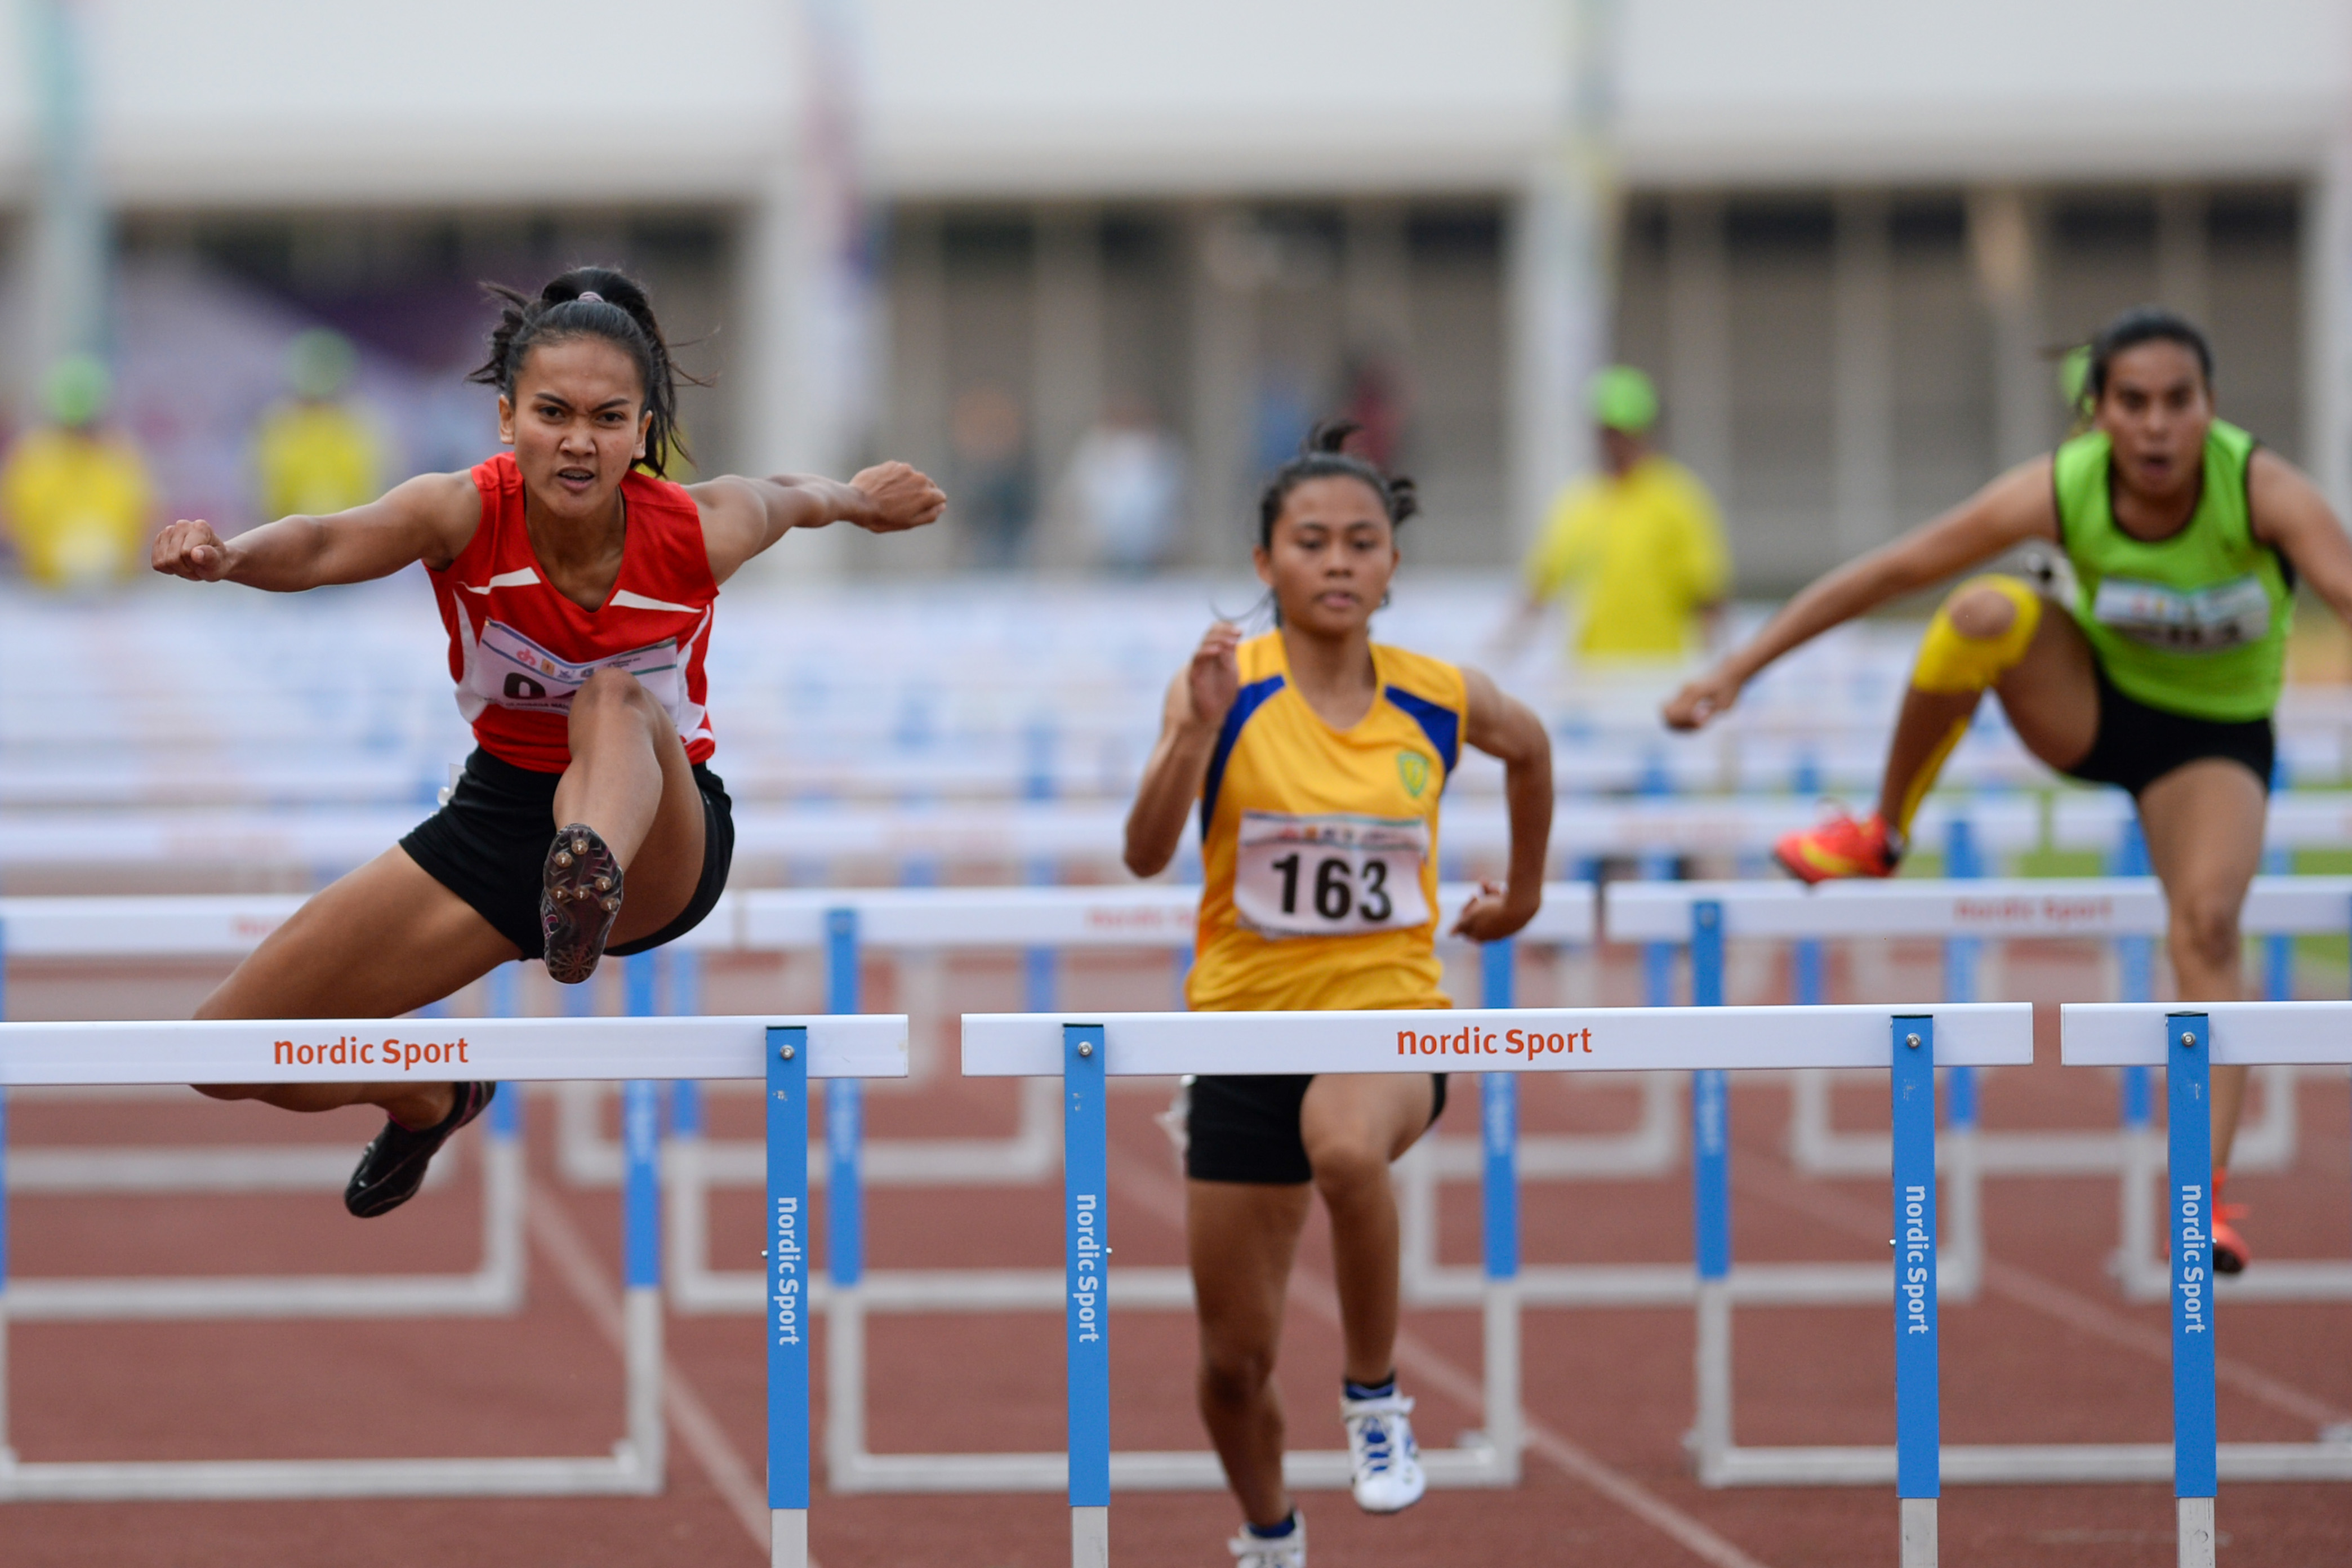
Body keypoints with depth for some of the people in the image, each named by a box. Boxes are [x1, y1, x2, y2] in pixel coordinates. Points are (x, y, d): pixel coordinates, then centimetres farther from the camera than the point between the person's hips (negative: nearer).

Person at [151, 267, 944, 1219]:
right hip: (499, 820, 3)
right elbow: (326, 547, -43)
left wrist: (858, 501, 26)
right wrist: (229, 556, -65)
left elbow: (793, 498, 5)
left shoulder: (697, 533, -20)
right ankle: (433, 1099, 29)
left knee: (617, 698, -38)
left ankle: (591, 882, -72)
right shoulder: (466, 514, -22)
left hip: (661, 831, -2)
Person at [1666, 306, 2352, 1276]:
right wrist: (1738, 669, -17)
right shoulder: (2061, 491, -23)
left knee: (2205, 924, -27)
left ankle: (2206, 1198, -23)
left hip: (2215, 741, -1)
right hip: (2094, 703, 1)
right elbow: (1892, 571, -17)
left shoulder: (2262, 491, -28)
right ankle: (1882, 836, -10)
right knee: (1986, 612, -29)